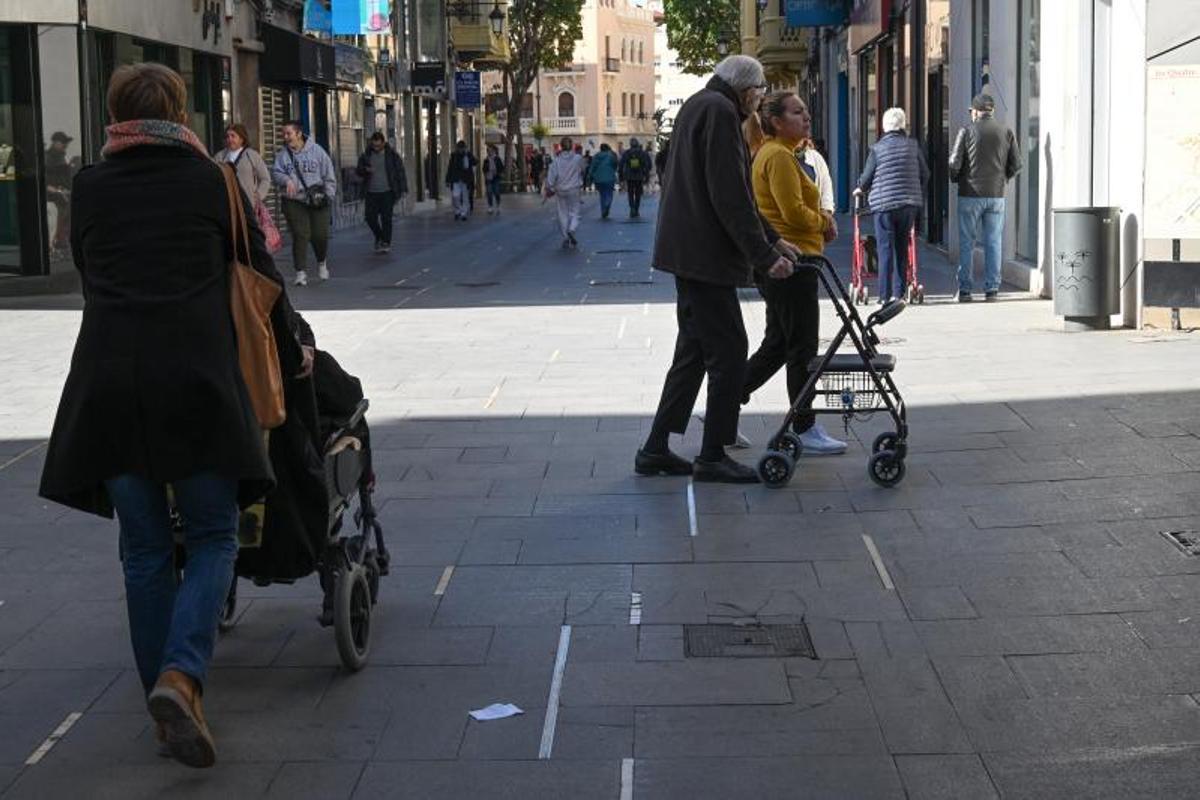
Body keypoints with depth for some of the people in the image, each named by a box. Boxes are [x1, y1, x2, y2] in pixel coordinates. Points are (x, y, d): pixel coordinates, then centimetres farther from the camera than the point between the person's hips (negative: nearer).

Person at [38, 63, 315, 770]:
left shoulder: (89, 189, 13)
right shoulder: (211, 181, 7)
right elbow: (261, 273, 14)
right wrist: (295, 347, 30)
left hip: (108, 385, 2)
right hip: (196, 380, -2)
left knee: (146, 549, 11)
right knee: (213, 537, 8)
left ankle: (168, 708, 15)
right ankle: (181, 676, -13)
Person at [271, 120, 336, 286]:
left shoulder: (316, 151, 2)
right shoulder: (282, 154, 5)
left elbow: (329, 176, 4)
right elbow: (276, 172, 1)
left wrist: (328, 196, -2)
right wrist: (286, 180, -20)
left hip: (318, 202, 0)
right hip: (294, 202, 0)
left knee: (320, 235, 0)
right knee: (300, 236, -7)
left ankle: (322, 262, 29)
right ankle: (301, 272, 0)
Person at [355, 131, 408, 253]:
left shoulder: (391, 155, 0)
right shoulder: (366, 155, 6)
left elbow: (400, 172, 1)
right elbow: (358, 171, 13)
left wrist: (403, 189, -5)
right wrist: (365, 170, -11)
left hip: (387, 192, -3)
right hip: (371, 193, 3)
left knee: (386, 218, -6)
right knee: (370, 218, 0)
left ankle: (386, 243, 3)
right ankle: (379, 238, 24)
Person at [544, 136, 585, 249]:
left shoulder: (557, 160, -6)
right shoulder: (578, 158, -6)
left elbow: (551, 175, -11)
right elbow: (582, 171, 11)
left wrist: (549, 188, -3)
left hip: (560, 190, 1)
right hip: (574, 190, -1)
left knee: (563, 214, 8)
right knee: (574, 212, 7)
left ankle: (566, 239, 9)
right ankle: (572, 229, -21)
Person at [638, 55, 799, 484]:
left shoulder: (697, 106, 20)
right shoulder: (720, 112, -13)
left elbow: (735, 191, 24)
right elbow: (730, 196, -20)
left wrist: (773, 239, 23)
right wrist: (764, 255, -17)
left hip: (687, 252, 11)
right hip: (705, 254, -11)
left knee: (693, 350, 14)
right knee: (728, 351, -4)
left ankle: (656, 449, 16)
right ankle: (713, 456, 2)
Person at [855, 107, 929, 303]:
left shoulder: (877, 148, -5)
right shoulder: (913, 145, 3)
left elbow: (867, 177, 2)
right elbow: (924, 174, 9)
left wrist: (861, 189, 24)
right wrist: (919, 196, 26)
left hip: (884, 204, -3)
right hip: (909, 204, 3)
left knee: (885, 250, -1)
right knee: (902, 249, 12)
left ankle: (885, 295, -4)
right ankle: (899, 292, 12)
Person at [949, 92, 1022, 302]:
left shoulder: (966, 132, -5)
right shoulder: (1006, 133, 4)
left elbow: (954, 163, -8)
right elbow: (1016, 164, 5)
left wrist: (956, 179, 11)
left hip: (970, 194, -2)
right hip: (996, 195, 3)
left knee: (966, 243, 4)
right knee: (993, 243, 7)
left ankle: (965, 289, 3)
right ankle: (992, 289, 5)